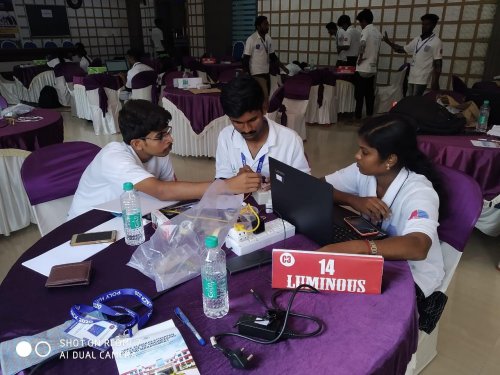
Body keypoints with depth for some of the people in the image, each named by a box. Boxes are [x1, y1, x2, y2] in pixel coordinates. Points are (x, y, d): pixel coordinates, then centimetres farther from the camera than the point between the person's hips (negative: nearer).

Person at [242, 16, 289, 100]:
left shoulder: (268, 38, 8)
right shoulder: (251, 39, -12)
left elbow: (272, 56, 16)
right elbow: (246, 59, -11)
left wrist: (284, 68, 11)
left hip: (266, 72, 7)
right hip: (256, 73, -7)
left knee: (266, 96, 11)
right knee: (264, 97, -11)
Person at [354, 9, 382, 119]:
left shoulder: (366, 30, -10)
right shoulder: (378, 32, 14)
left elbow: (362, 43, -31)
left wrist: (360, 57, -19)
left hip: (363, 68, -7)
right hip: (372, 68, 7)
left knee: (359, 94, -1)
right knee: (370, 94, 10)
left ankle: (358, 116, 2)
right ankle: (369, 115, 14)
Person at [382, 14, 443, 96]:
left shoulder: (436, 42, -8)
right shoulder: (417, 39, 12)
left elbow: (438, 64, -10)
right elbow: (402, 49, 17)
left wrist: (435, 82, -15)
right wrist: (389, 42, 4)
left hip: (421, 79, -7)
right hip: (412, 77, 7)